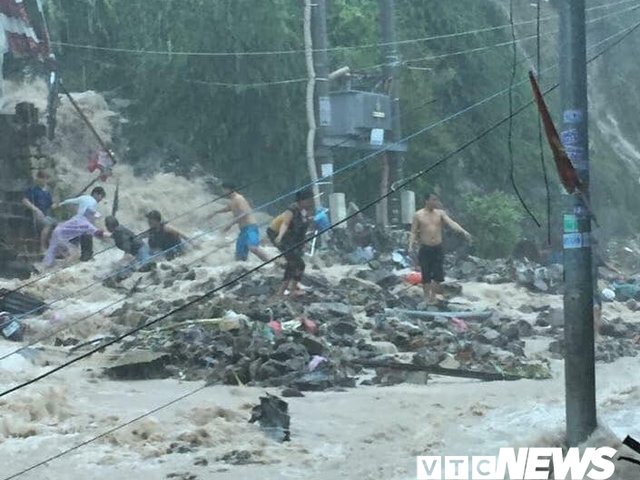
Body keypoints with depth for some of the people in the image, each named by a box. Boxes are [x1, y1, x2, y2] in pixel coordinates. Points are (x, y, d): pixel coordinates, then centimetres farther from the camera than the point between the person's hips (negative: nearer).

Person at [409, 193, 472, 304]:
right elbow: (414, 232, 1)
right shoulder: (418, 215, -2)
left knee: (438, 275, 0)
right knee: (426, 275, 2)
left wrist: (463, 231, -25)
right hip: (425, 249, -2)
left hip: (438, 248, 2)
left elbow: (451, 223, -10)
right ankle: (427, 297, 13)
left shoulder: (440, 213, 3)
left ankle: (433, 296, 15)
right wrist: (411, 245, -15)